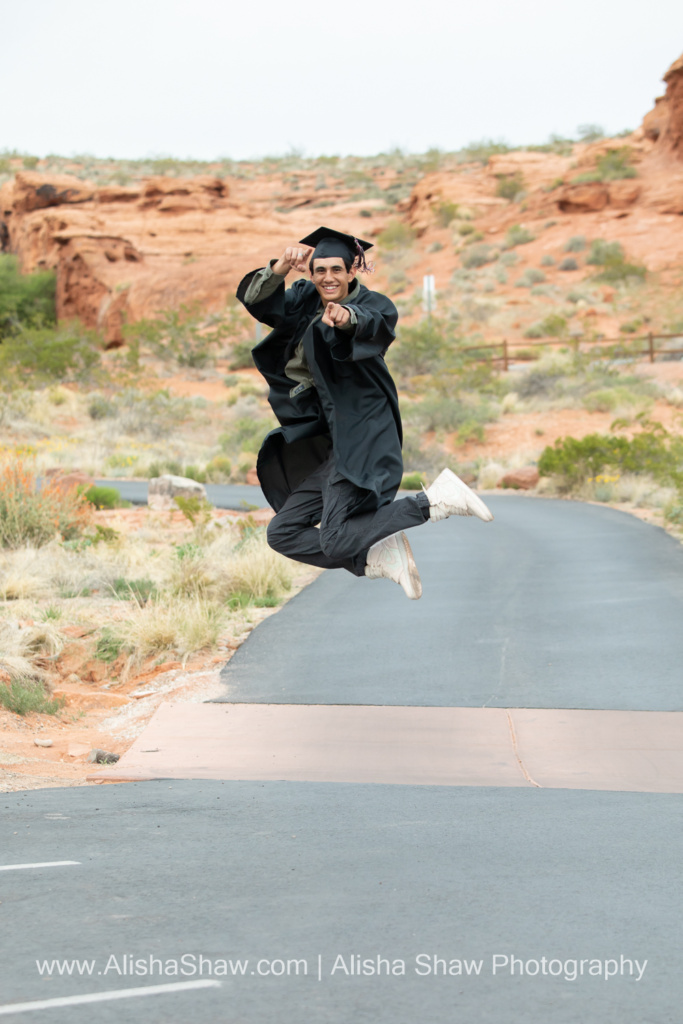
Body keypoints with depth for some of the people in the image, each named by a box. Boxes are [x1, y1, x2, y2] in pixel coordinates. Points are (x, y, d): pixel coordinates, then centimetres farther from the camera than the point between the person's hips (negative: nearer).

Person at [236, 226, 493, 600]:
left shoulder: (374, 305, -9)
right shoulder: (304, 301, 7)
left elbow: (372, 324, -34)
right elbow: (254, 299, -7)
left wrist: (346, 318, -58)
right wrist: (282, 267, -27)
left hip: (362, 439, -7)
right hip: (328, 443, 7)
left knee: (336, 541, -18)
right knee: (282, 534, 5)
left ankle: (435, 500, -8)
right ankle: (376, 558, 9)